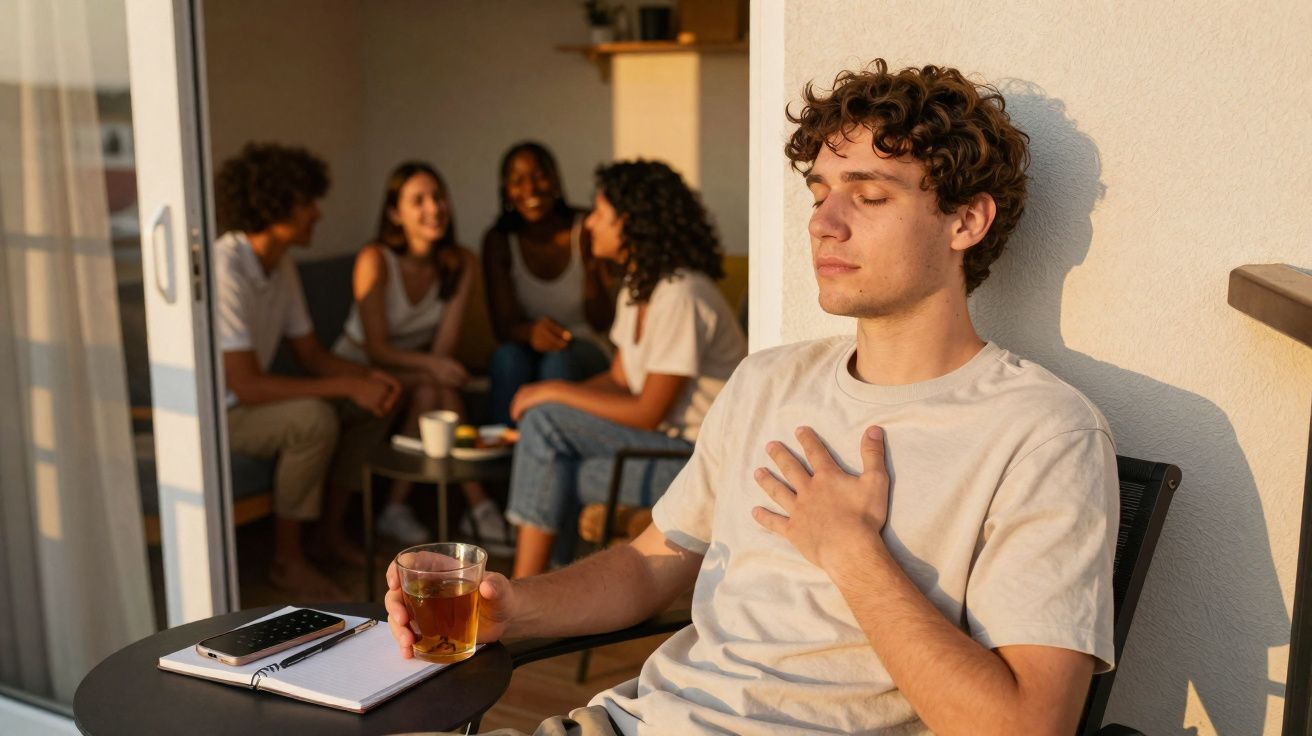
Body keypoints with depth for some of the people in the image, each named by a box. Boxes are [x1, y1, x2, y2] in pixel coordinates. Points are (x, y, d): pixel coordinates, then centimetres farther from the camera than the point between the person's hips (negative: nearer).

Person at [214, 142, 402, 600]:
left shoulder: (280, 264, 3)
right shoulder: (225, 270, -27)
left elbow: (311, 355, 7)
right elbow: (246, 386, -31)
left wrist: (367, 376, -12)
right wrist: (346, 386, -29)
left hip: (249, 403, 9)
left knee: (372, 404, 0)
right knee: (314, 418, -33)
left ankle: (330, 532, 11)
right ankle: (286, 562, -14)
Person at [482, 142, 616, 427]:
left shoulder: (585, 230, -7)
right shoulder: (499, 240, -4)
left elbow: (601, 322, -11)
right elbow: (503, 324, -11)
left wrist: (591, 266, -28)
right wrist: (529, 332, -35)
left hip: (585, 354, -1)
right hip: (528, 353, 1)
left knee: (559, 360, -33)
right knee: (507, 356, -31)